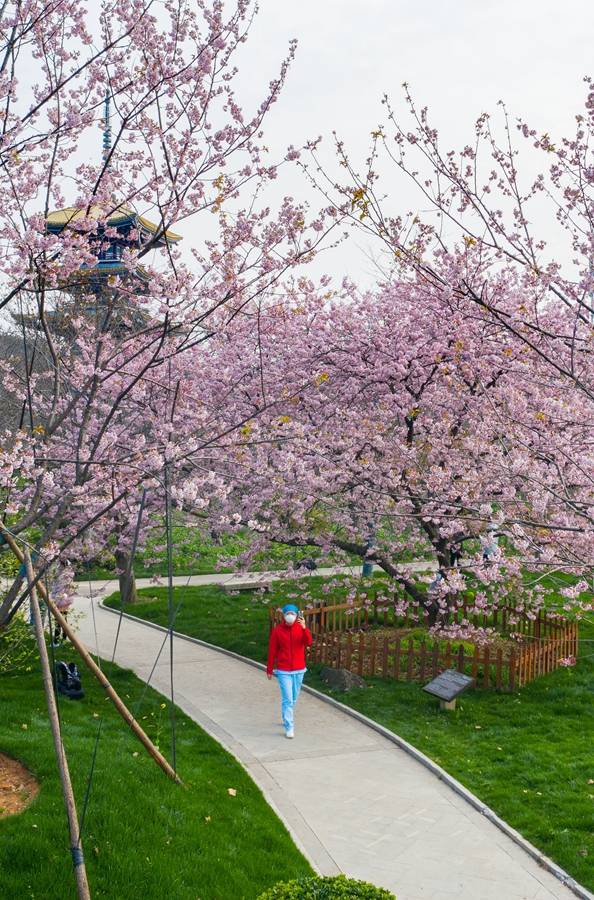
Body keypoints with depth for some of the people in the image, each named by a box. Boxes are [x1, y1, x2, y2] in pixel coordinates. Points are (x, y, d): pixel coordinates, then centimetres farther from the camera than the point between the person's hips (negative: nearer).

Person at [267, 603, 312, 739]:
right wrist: (269, 669, 3)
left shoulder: (301, 628, -3)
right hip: (283, 671, -3)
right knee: (287, 699, -8)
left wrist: (304, 628, -36)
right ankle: (289, 727, -4)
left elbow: (308, 643, -20)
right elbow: (272, 651, -1)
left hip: (299, 670, 3)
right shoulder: (277, 630, -7)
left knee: (293, 699, 16)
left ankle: (287, 719, 37)